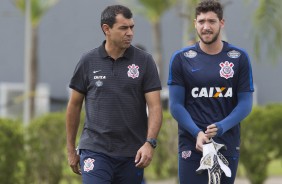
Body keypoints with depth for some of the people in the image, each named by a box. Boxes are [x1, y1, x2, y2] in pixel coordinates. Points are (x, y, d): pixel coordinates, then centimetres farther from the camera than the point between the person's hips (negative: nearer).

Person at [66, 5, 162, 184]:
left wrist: (150, 143, -20)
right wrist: (71, 149, 11)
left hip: (132, 154, 1)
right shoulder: (88, 62, 1)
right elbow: (74, 106, 10)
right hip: (95, 150, -1)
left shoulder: (144, 61, 0)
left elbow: (155, 106, -5)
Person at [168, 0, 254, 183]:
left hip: (228, 146, 1)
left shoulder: (239, 57, 3)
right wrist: (197, 133, -15)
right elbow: (176, 104, 0)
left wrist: (221, 126, -15)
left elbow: (245, 103, 2)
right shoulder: (181, 58, 2)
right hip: (192, 146, -1)